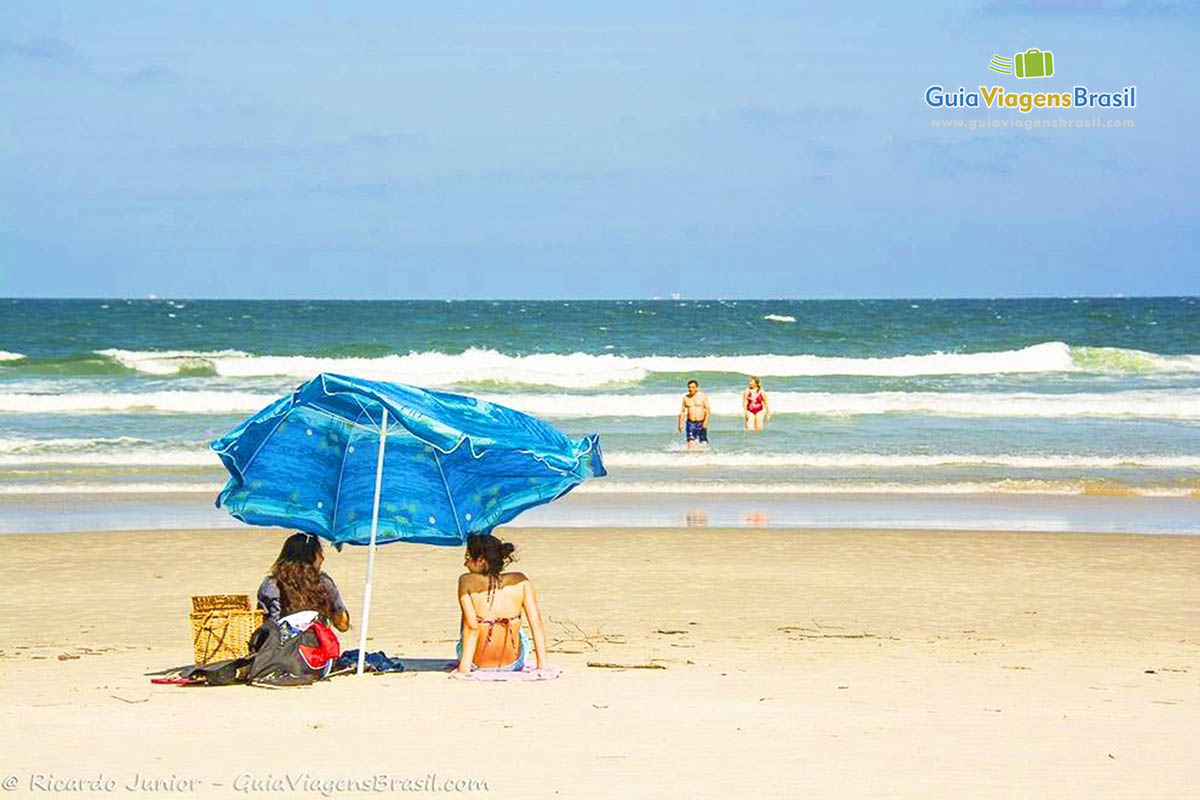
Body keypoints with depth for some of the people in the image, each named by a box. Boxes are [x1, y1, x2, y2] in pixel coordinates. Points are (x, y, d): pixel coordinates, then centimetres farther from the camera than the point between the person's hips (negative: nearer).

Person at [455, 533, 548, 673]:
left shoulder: (466, 581, -15)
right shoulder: (521, 581, -8)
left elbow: (471, 626, -23)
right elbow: (536, 623, -12)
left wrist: (464, 667, -24)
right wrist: (542, 665, -8)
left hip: (477, 664, -1)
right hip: (513, 664, 1)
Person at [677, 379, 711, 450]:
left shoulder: (703, 396, 0)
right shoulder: (686, 398, 8)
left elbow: (708, 409, -6)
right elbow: (682, 411, 13)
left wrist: (706, 421, -18)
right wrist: (680, 424, 6)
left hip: (701, 423, -1)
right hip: (690, 422, 1)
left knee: (703, 443, -2)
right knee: (690, 442, -15)